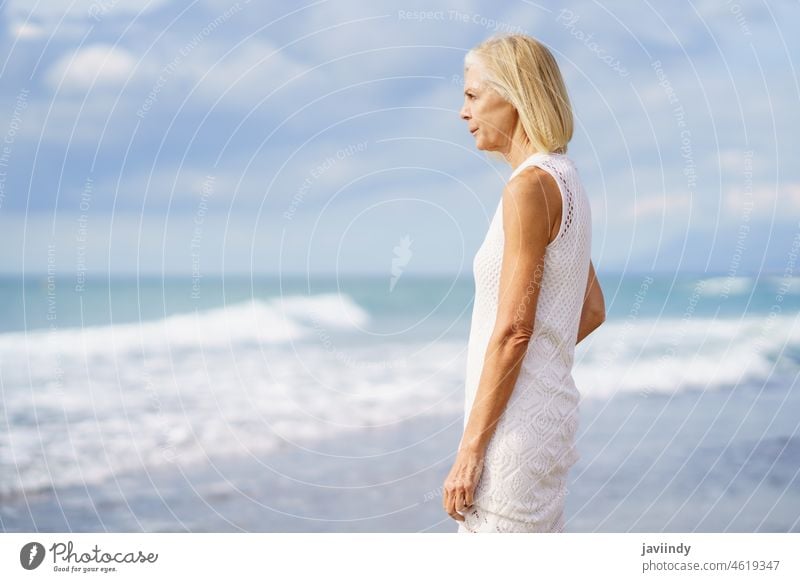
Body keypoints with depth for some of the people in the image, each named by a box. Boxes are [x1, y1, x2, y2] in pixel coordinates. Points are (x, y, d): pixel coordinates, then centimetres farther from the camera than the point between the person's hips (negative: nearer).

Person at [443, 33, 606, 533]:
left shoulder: (531, 187, -15)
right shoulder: (565, 183, 13)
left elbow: (513, 331, -20)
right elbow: (593, 311, 23)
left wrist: (470, 450, -18)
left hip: (518, 419, -10)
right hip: (551, 408, 10)